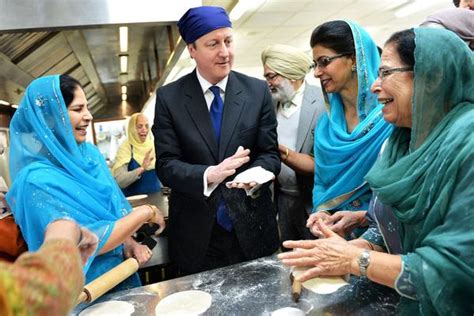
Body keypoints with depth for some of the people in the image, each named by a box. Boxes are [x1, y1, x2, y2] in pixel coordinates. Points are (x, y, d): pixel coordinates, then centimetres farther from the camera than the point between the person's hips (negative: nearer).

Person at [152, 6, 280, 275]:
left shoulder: (258, 91, -1)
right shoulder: (169, 97, -4)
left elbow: (270, 153, 0)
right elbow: (166, 165, -8)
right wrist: (209, 174, -26)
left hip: (252, 227, 1)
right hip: (197, 234, -1)